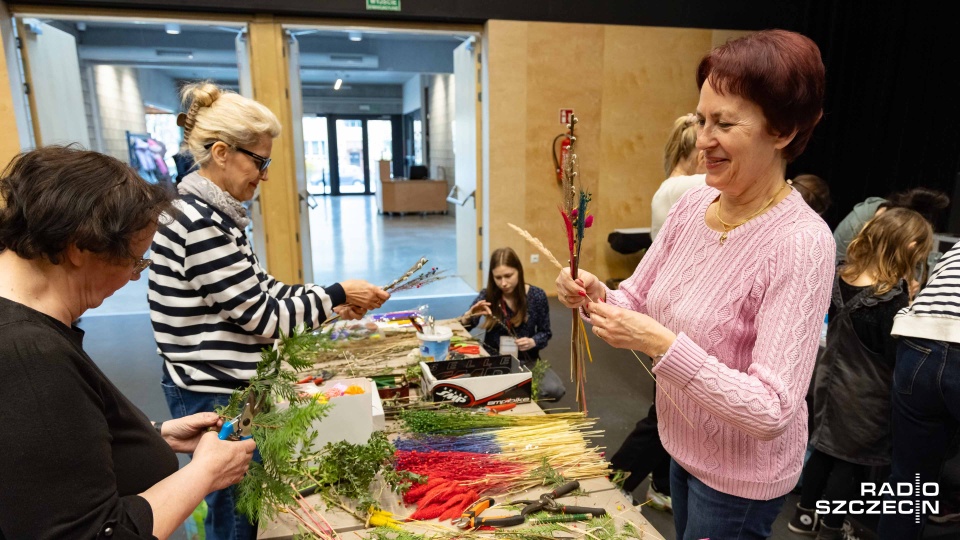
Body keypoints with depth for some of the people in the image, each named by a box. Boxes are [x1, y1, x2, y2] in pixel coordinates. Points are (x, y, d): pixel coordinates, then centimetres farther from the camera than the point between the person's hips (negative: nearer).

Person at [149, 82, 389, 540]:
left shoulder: (212, 212, 7)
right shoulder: (199, 222, -25)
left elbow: (258, 288, 11)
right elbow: (260, 316, -22)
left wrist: (331, 303, 4)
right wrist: (336, 295, -12)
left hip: (225, 387, 9)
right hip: (214, 396, -9)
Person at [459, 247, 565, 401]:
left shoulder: (537, 296, -7)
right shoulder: (487, 295, -6)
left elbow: (545, 333, 4)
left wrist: (533, 342, -19)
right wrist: (469, 315, -23)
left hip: (526, 360, 1)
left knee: (555, 390, -26)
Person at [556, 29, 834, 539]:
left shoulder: (802, 243, -27)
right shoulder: (691, 203, -8)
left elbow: (772, 411, -29)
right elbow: (638, 299, 1)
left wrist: (663, 345, -37)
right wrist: (597, 297, -19)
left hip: (740, 478, -6)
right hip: (683, 449, 6)